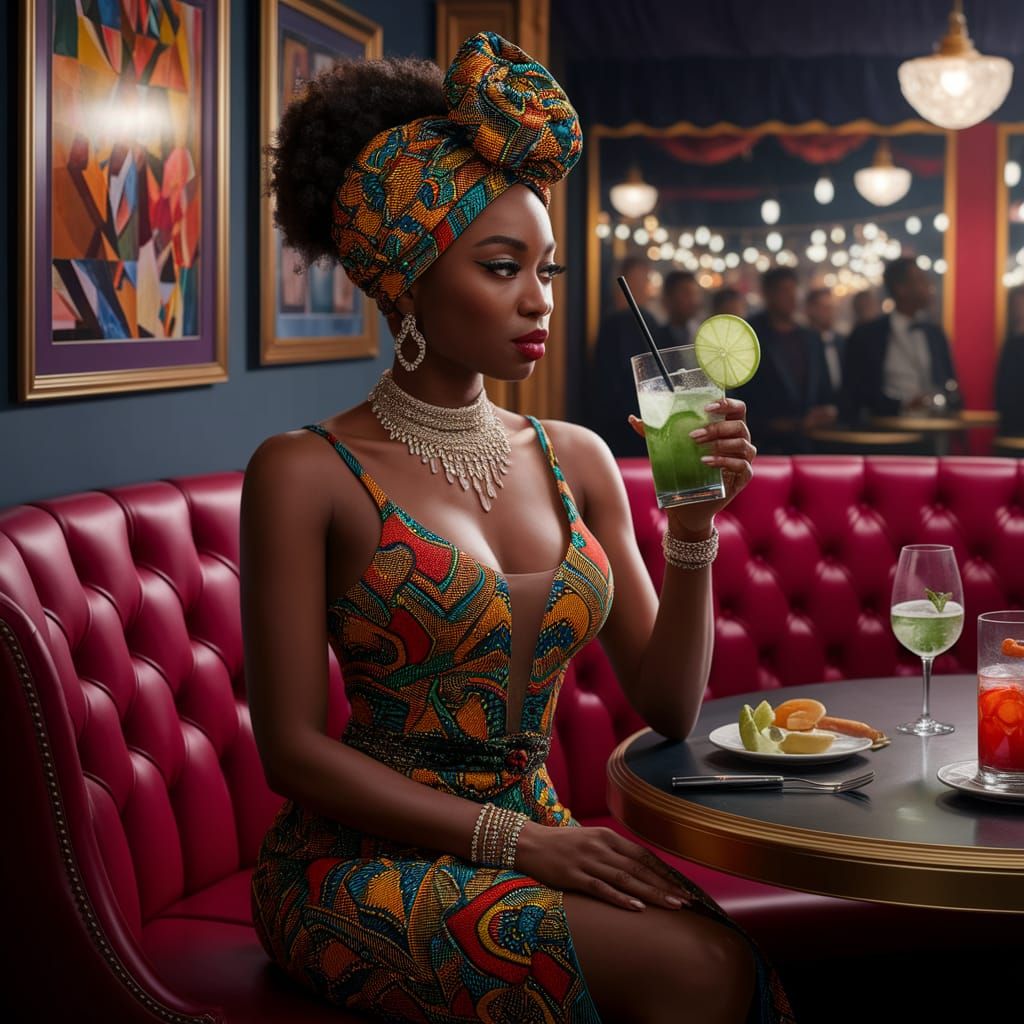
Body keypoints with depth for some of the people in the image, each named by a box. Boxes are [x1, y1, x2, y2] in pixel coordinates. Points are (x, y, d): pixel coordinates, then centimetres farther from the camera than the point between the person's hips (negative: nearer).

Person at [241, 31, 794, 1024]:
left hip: (537, 841, 5)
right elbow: (293, 748, -10)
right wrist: (515, 839, -17)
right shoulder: (307, 474, -8)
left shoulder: (576, 459, 7)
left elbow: (667, 706, 7)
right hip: (364, 865, -5)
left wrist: (693, 523, -7)